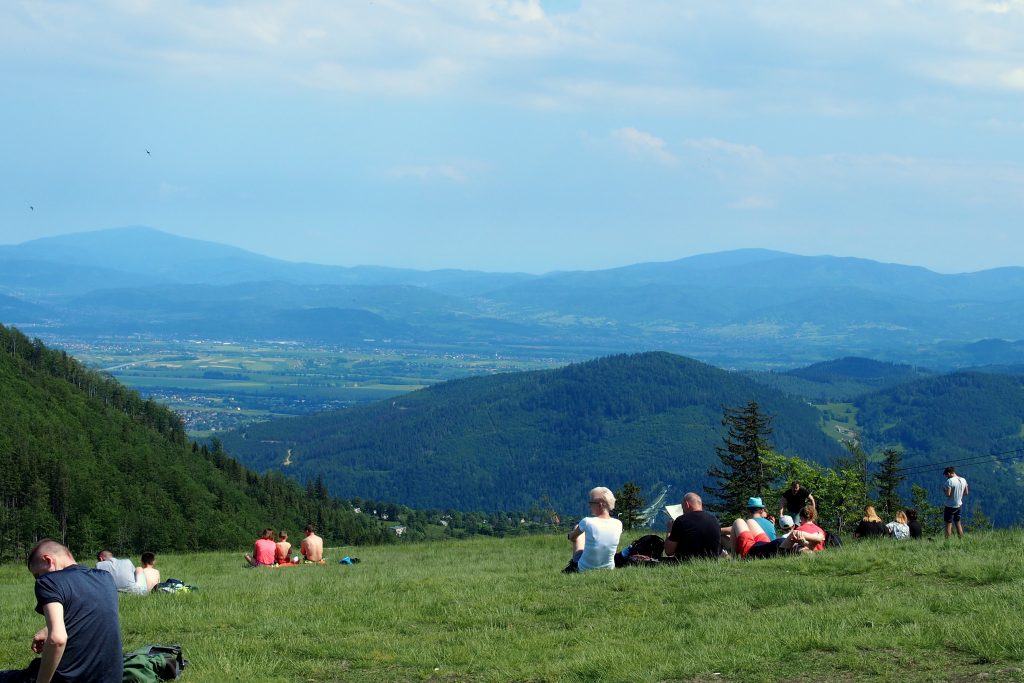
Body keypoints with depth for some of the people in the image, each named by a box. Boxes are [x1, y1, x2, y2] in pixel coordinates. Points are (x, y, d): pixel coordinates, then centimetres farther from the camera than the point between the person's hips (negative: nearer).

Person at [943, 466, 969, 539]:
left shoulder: (949, 481, -19)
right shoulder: (963, 480, 3)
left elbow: (948, 494, -23)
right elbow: (966, 493, 10)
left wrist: (944, 491, -4)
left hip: (950, 506, -7)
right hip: (959, 505, 7)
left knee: (948, 524, -2)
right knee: (958, 523, 17)